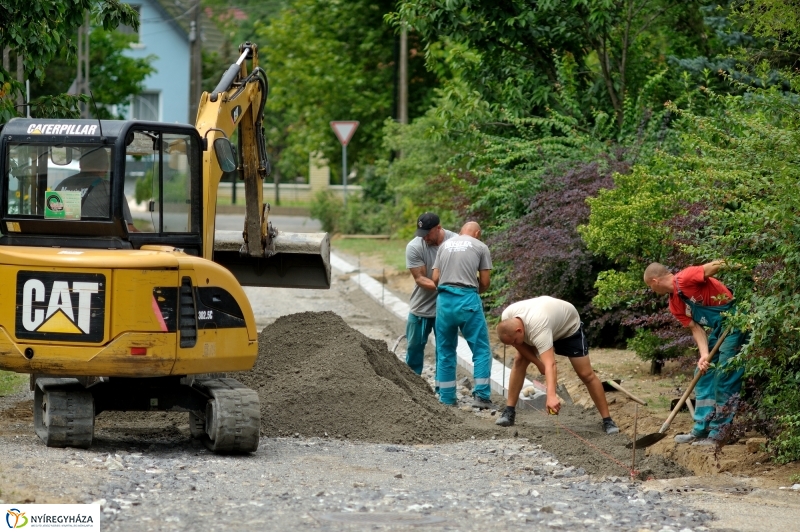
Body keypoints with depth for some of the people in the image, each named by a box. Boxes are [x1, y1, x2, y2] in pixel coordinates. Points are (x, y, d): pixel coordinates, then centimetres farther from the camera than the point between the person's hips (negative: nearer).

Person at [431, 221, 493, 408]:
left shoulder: (445, 245, 17)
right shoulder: (480, 247, 7)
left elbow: (435, 278, 10)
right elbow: (485, 282, 4)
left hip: (444, 299, 4)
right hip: (468, 299, -4)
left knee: (445, 351, 13)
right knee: (481, 349, 3)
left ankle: (446, 398, 14)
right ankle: (481, 395, -4)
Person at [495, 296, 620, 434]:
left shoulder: (538, 330, -48)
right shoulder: (507, 320, -28)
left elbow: (550, 365, -56)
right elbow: (519, 344, -10)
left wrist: (551, 396, -67)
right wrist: (538, 363, -20)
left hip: (569, 326, -6)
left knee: (586, 374, -10)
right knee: (519, 361, -9)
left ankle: (607, 420, -2)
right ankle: (509, 412, -3)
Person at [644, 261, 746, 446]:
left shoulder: (685, 279, -18)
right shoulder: (675, 305, 9)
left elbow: (719, 265, -25)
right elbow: (696, 328, 4)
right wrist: (704, 355, -12)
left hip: (734, 321, -10)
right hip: (716, 329, 10)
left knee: (724, 379, -8)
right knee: (704, 375, 12)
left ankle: (717, 434, -5)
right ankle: (701, 430, 18)